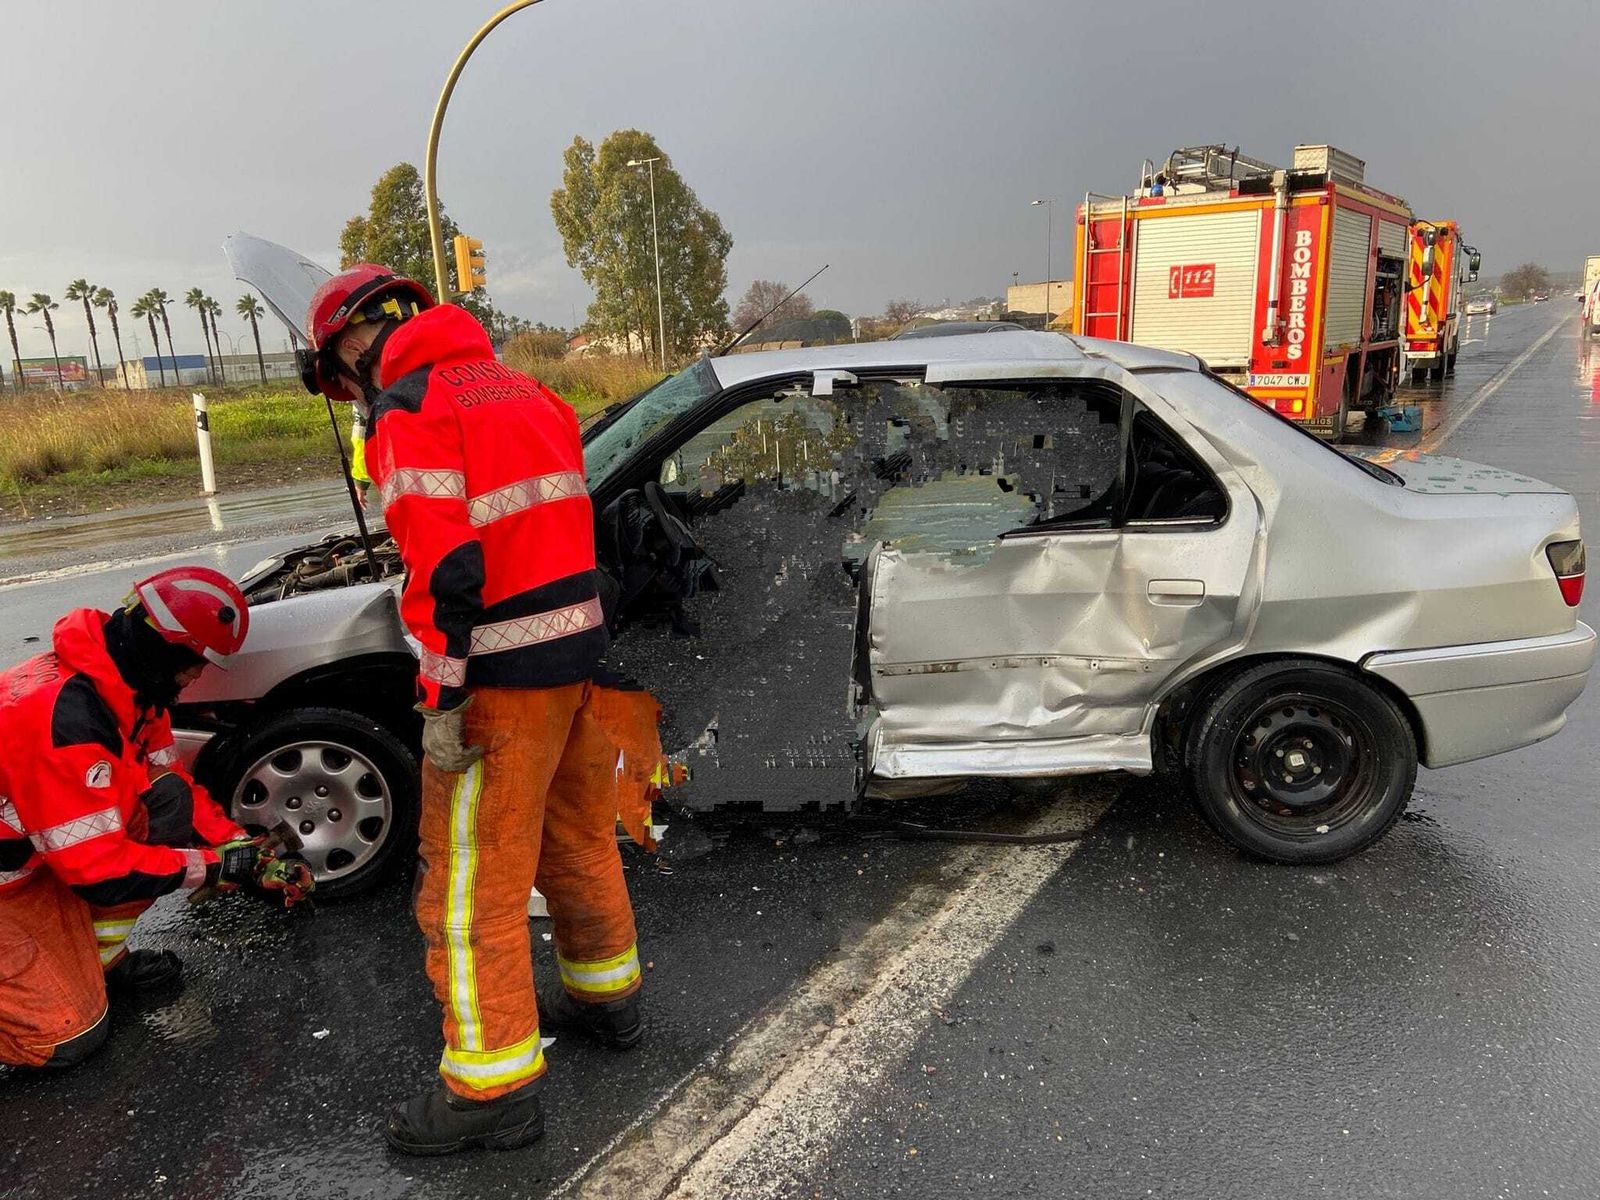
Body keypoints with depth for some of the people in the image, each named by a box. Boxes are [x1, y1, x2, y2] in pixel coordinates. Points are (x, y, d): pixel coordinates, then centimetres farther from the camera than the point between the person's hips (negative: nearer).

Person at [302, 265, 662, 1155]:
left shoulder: (409, 414, -11)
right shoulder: (521, 388, 14)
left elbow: (447, 571, -22)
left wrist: (443, 701, -17)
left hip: (504, 679, -8)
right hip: (585, 655, 9)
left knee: (472, 886, 5)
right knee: (579, 838, 24)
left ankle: (496, 1089, 16)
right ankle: (609, 998, 42)